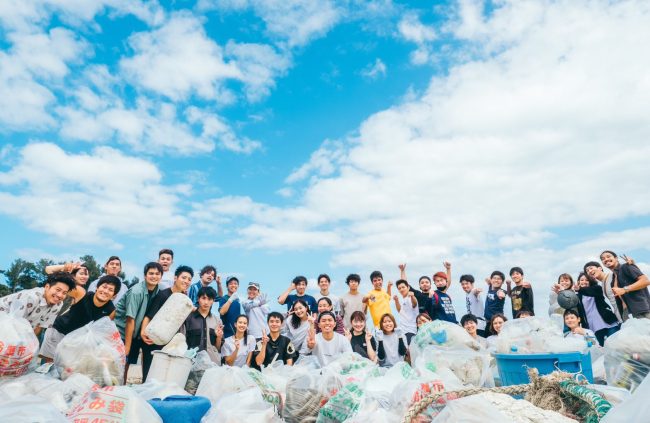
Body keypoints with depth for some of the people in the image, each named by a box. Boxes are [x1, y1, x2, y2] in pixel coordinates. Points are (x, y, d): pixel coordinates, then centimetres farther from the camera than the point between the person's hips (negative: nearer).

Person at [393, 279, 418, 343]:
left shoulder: (411, 298, -12)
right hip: (402, 329, 7)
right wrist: (396, 300, 5)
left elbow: (414, 304, -34)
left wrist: (412, 296, -57)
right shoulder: (400, 299, 11)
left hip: (411, 329, -7)